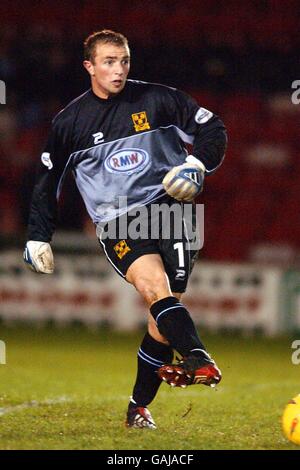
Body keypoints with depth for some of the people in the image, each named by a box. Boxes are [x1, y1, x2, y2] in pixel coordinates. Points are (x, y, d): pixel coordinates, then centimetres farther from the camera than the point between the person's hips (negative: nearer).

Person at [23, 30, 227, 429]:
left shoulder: (157, 99, 5)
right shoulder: (69, 121, 8)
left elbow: (212, 130, 12)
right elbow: (47, 182, 20)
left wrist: (197, 164, -7)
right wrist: (38, 238, 18)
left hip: (170, 207, 1)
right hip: (117, 224, -1)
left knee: (164, 313, -6)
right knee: (155, 286, -29)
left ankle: (139, 407, 7)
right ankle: (197, 359, -47)